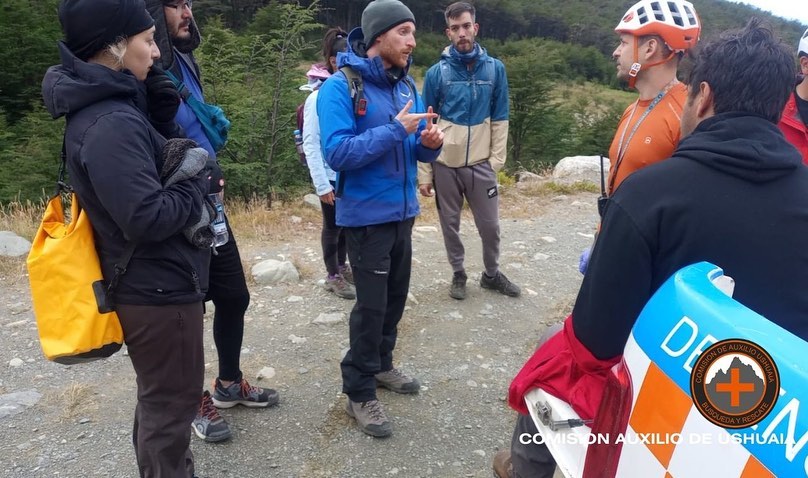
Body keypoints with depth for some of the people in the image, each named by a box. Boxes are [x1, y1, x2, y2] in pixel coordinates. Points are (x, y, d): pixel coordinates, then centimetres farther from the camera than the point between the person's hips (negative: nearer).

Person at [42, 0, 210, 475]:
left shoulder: (106, 107, 7)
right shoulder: (110, 123, -25)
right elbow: (148, 218, -30)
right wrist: (199, 180, -14)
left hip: (151, 283, 10)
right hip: (159, 289, -10)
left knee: (158, 397, 25)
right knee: (172, 402, 7)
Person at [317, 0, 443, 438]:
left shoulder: (406, 86, 7)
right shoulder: (340, 87, -14)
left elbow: (415, 149, 11)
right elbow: (337, 152, -24)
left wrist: (429, 143, -12)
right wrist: (395, 130, -25)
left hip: (403, 211, 7)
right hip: (366, 214, -7)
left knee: (395, 296, 17)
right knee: (371, 304, -1)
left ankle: (381, 364, 38)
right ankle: (359, 391, 16)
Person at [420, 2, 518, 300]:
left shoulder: (495, 68, 0)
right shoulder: (437, 72, -3)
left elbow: (500, 118, 5)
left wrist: (496, 159, -4)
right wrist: (424, 173, -5)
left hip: (481, 163, 1)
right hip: (445, 164, 0)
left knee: (490, 225, 8)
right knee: (450, 224, 10)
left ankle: (492, 274, 30)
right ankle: (458, 274, 30)